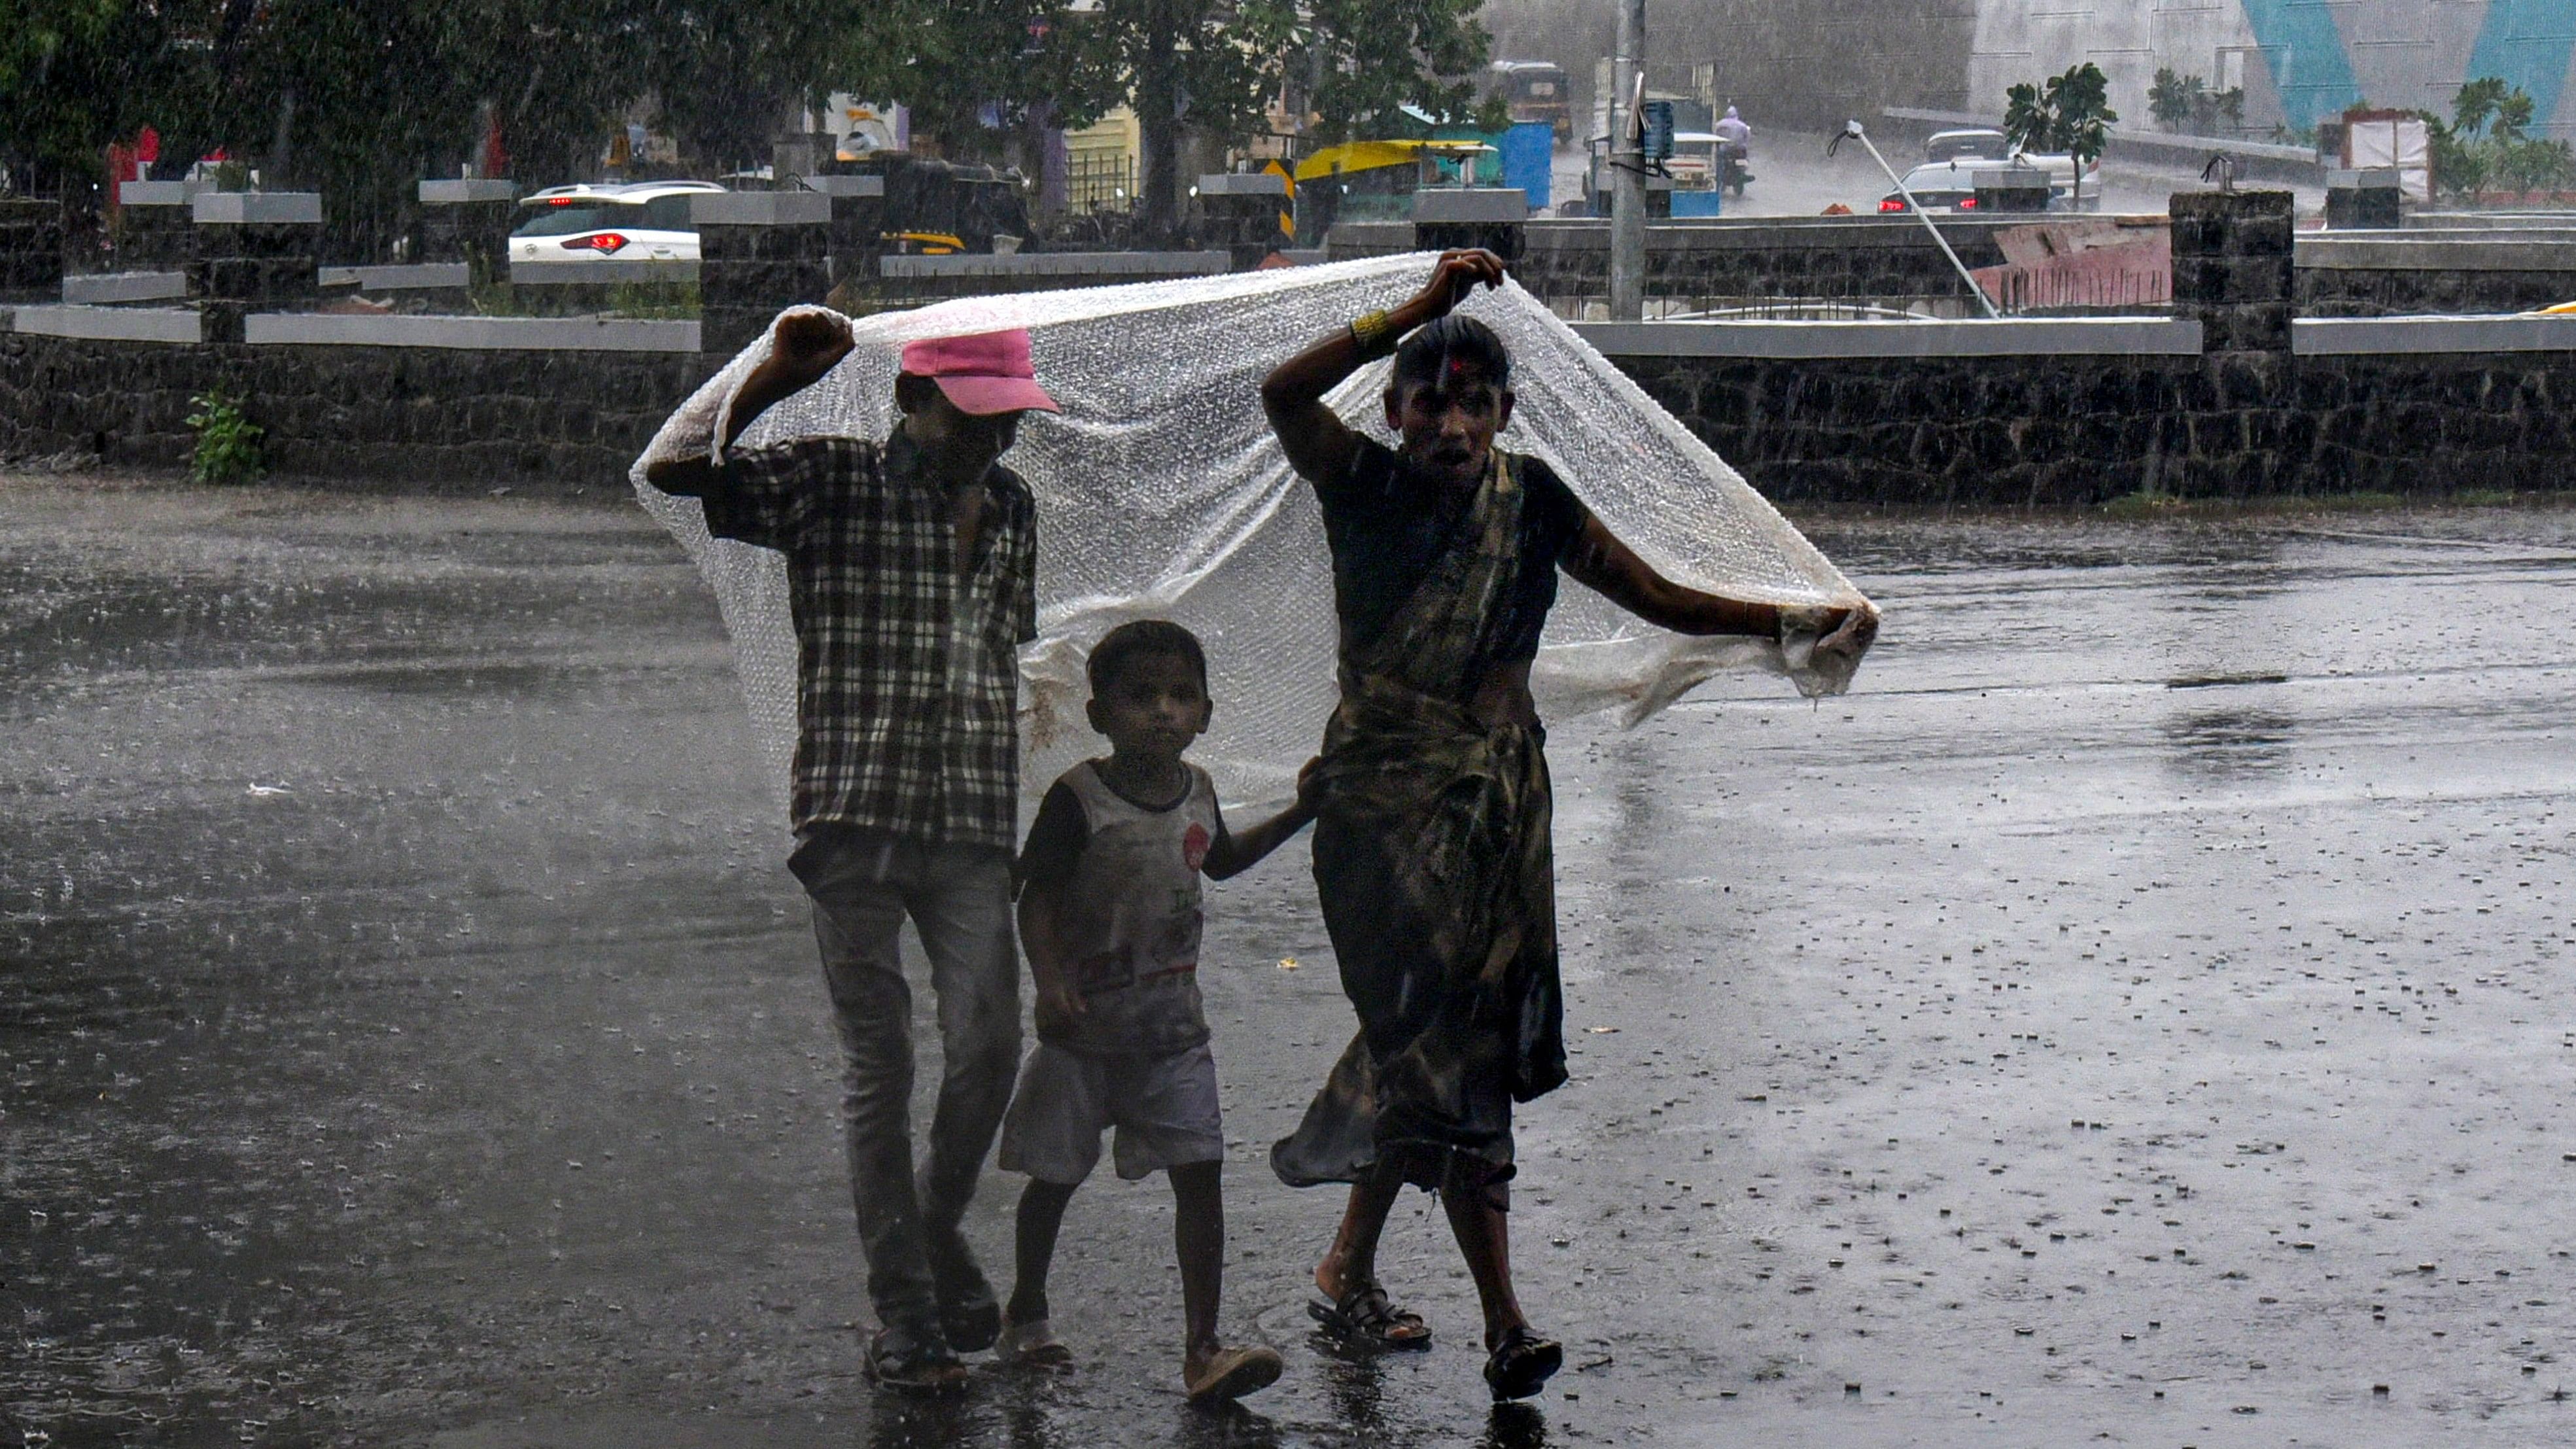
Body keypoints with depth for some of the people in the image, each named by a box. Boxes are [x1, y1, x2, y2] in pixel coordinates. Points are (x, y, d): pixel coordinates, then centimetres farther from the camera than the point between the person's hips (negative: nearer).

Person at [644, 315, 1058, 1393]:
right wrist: (776, 377, -19)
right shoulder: (828, 484, -1)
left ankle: (939, 1236, 23)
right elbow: (673, 476, -12)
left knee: (989, 1047, -4)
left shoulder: (1010, 507, 14)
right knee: (880, 1068, 1)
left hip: (972, 824, 4)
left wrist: (1031, 818, 23)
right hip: (855, 817, -4)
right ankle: (905, 1316, 8)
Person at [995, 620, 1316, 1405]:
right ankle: (1026, 1312, 33)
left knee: (1200, 1174, -7)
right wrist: (1050, 984, -27)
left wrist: (1298, 816, 19)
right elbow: (1036, 898, -14)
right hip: (1087, 1026, -4)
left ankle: (1203, 1347, -8)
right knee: (1055, 1176, 10)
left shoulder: (1196, 791, 3)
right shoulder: (1079, 800, -15)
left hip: (1173, 1029, 4)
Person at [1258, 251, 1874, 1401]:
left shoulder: (1528, 500, 5)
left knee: (1424, 1041, 11)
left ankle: (1349, 1270, 30)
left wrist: (1802, 623, 0)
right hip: (1387, 795, -4)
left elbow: (1659, 598, 8)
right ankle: (1504, 1323, -12)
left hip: (1497, 797, 4)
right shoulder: (1367, 489, -5)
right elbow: (1284, 397, -23)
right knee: (1446, 1048, -11)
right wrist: (1420, 311, -26)